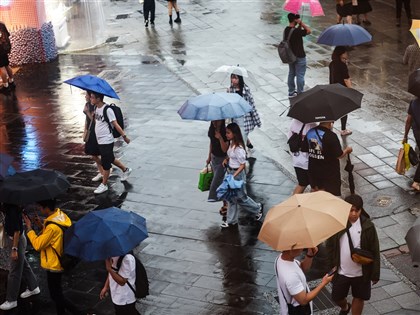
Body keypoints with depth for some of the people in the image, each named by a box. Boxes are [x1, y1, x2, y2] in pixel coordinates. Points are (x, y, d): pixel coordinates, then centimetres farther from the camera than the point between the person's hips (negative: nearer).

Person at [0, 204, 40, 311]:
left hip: (18, 240, -9)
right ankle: (33, 287, 39)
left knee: (14, 271, 0)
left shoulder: (13, 210, -27)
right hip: (15, 239, 9)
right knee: (24, 265, 23)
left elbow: (17, 231, -26)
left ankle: (11, 300, 9)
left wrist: (14, 249, -23)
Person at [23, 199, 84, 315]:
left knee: (56, 296, 3)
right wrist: (42, 226, -1)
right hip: (58, 262, 9)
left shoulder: (52, 227, -31)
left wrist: (29, 228, -14)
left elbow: (38, 245, -22)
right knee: (57, 293, 22)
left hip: (53, 265, -9)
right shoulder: (60, 215, -2)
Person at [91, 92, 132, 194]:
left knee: (105, 163, 1)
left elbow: (115, 124, -19)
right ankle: (125, 170, 43)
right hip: (100, 140, 9)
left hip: (106, 141, -9)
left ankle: (104, 185, 12)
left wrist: (124, 136, -17)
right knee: (110, 159, 23)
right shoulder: (96, 108, 4)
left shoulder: (107, 110, -20)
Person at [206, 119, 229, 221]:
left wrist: (220, 138, -35)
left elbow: (225, 149, -24)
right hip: (214, 157, 7)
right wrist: (209, 156, 18)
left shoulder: (225, 132, -22)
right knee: (219, 182, 14)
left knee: (216, 181, -10)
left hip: (222, 159, -7)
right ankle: (225, 203, 25)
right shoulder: (212, 130, -1)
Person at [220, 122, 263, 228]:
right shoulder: (231, 143, 0)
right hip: (230, 171, 8)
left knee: (241, 197, 9)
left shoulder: (238, 148, -26)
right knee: (232, 197, 15)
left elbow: (242, 165, -22)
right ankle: (231, 220, 25)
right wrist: (226, 159, 1)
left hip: (238, 174, -8)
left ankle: (258, 208, 32)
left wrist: (234, 176, -28)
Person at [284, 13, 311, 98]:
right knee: (300, 75, 3)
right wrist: (301, 23, -17)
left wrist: (299, 25, -3)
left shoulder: (286, 30, -1)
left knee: (291, 74, 18)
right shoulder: (296, 31, -25)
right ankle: (300, 94, 10)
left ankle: (291, 92, 27)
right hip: (299, 56, -8)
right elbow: (308, 31, -21)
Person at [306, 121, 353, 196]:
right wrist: (347, 150, 3)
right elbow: (339, 155, -17)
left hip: (313, 170, 6)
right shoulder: (331, 136, -23)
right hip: (329, 173, -6)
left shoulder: (310, 132, -5)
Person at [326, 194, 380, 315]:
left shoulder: (368, 226, -15)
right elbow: (330, 247, -2)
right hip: (341, 271, 2)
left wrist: (375, 274, -7)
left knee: (359, 298, 16)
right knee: (337, 297, 18)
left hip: (361, 272, -1)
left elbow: (374, 251, -9)